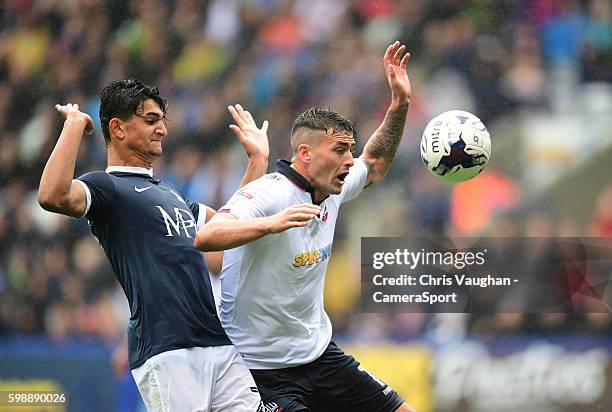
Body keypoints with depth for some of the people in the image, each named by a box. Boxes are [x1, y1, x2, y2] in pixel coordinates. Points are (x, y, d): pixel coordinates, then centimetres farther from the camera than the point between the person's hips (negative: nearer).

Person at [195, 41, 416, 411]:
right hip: (263, 367, -9)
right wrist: (270, 223, -51)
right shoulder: (268, 195, -21)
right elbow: (205, 238, -37)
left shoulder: (330, 192, 4)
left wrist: (400, 105, 13)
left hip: (319, 351, 9)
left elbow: (375, 165, 26)